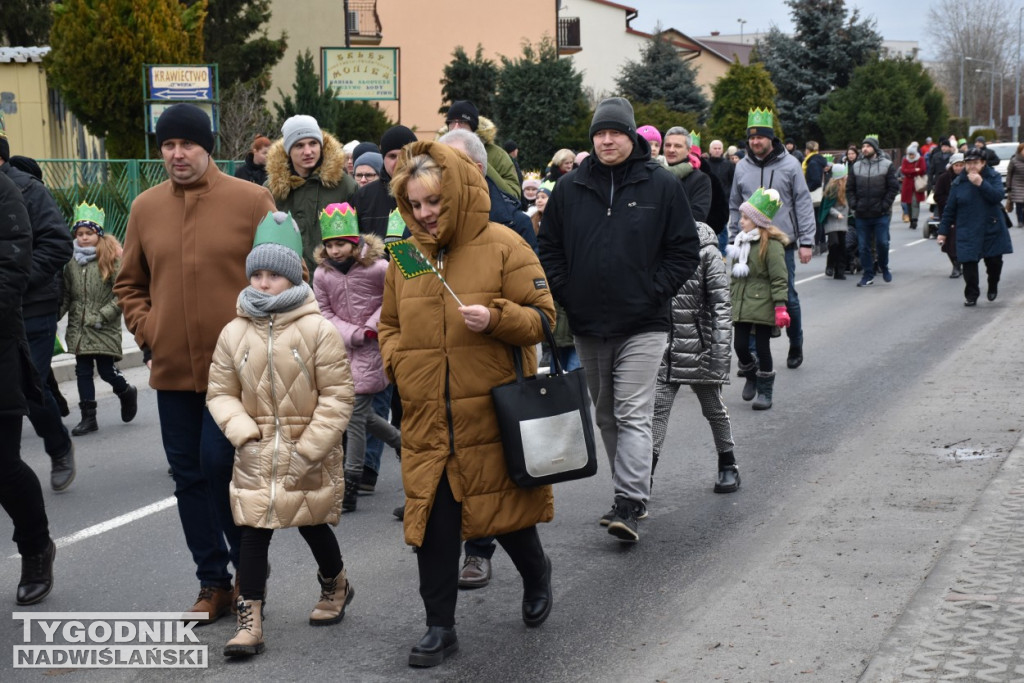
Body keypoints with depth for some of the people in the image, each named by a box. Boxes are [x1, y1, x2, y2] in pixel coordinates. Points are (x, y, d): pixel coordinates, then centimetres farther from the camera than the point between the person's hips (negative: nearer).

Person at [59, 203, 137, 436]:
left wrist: (102, 316, -15)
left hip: (105, 330, -4)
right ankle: (88, 418, 13)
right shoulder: (71, 263, 7)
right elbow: (66, 295, 10)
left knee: (106, 370, -2)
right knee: (83, 371, 5)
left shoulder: (112, 260, -7)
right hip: (78, 329, 4)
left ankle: (126, 392, 31)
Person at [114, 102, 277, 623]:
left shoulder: (249, 200, -4)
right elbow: (128, 283, 17)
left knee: (219, 463, -9)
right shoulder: (145, 207, 7)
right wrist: (147, 330, 3)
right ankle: (212, 582, 21)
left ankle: (248, 566, 15)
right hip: (172, 367, 4)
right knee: (189, 475, 9)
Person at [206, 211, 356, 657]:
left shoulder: (317, 330, -11)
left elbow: (337, 397, -10)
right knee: (253, 532, -2)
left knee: (313, 525, 14)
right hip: (256, 452, 2)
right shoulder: (234, 333, -2)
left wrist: (309, 449, -15)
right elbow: (221, 392, 5)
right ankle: (249, 620, 3)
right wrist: (242, 432, -12)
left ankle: (335, 586, 41)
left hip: (310, 452, -2)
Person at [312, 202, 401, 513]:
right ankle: (403, 443, 37)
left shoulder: (377, 267, -11)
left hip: (372, 347, -5)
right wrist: (355, 334, -10)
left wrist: (372, 327, -12)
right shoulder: (321, 274, -1)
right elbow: (325, 313, 3)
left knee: (355, 412, -8)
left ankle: (349, 489, -3)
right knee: (362, 412, 11)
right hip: (343, 348, 5)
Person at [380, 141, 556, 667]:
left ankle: (536, 573, 43)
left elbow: (542, 317, -5)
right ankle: (440, 627, 14)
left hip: (493, 413, -3)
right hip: (427, 419, 3)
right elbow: (390, 324, 20)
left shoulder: (503, 247, -6)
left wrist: (495, 318, -22)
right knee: (431, 521, 2)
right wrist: (397, 361, 0)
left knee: (506, 508, 11)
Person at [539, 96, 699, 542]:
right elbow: (549, 247, 13)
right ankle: (631, 496, 23)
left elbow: (684, 250, 1)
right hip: (588, 325, 4)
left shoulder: (662, 185, -2)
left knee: (633, 414, -12)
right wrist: (566, 294, 1)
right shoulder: (570, 188, 6)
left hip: (642, 325, -4)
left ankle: (629, 504, -15)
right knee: (606, 416, 12)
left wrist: (654, 293, -8)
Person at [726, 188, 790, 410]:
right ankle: (751, 375, 33)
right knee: (740, 346, 3)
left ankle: (765, 392, 13)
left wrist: (780, 307, -18)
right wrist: (730, 298, 21)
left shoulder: (771, 244, -12)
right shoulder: (741, 241, 12)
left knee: (762, 348, 1)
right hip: (741, 305, 6)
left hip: (762, 306, -6)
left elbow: (779, 279, -14)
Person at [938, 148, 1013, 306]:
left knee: (994, 261, 5)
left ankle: (993, 286, 33)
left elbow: (998, 196, -17)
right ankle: (971, 295, 8)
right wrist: (943, 231, 3)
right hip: (968, 232, 0)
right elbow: (949, 209, 5)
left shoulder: (993, 177, -1)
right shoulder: (958, 183, 1)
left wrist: (981, 184, -25)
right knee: (969, 263, -4)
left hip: (992, 230, 0)